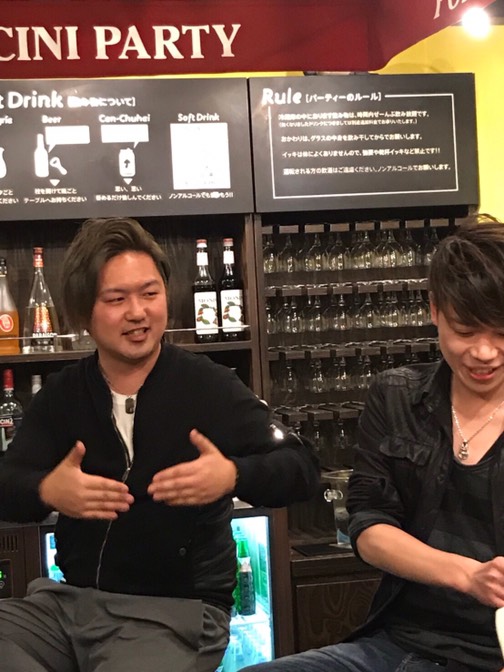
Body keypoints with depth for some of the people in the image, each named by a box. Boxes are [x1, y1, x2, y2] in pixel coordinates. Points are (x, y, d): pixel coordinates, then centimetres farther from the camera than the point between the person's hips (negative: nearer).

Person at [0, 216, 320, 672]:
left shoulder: (210, 387, -6)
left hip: (176, 610, -3)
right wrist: (46, 491, -20)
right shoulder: (61, 393, 8)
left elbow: (302, 466, -8)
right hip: (70, 598, 4)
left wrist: (233, 476, -28)